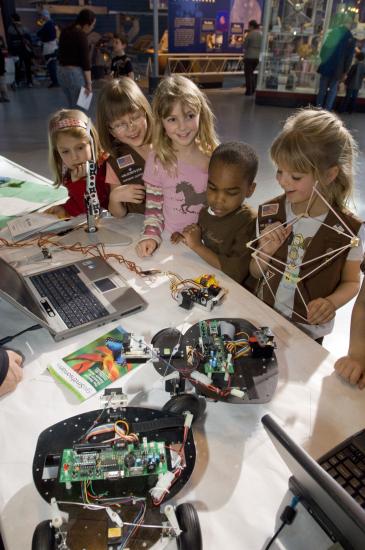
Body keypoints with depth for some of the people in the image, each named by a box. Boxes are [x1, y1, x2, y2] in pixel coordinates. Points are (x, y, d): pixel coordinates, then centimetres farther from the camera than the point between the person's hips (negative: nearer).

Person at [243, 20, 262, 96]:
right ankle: (253, 89, 19)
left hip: (249, 56, -6)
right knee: (251, 73, 20)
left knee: (248, 74, 2)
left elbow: (245, 45, -8)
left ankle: (249, 91, 0)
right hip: (257, 56, 6)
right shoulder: (261, 34, 5)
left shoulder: (250, 34, -12)